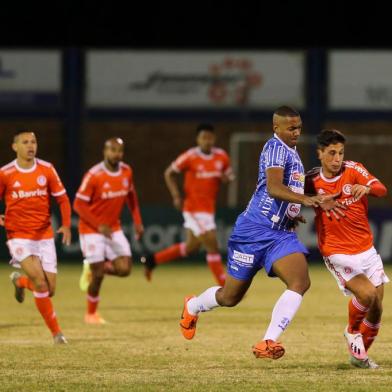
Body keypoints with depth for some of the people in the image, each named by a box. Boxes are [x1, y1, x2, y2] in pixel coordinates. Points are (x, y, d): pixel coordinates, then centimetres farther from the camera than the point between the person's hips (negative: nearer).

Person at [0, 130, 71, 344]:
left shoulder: (46, 169, 0)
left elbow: (62, 198, 6)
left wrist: (66, 224, -8)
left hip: (44, 236, 3)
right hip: (19, 236, -3)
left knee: (50, 289, 1)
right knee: (40, 283, -18)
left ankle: (20, 281, 35)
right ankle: (56, 332, -5)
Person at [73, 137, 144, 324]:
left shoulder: (126, 172, -2)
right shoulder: (94, 175, -20)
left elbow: (131, 196, 15)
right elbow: (79, 205, -17)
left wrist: (137, 222, 8)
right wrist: (99, 226, -23)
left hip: (114, 229, 5)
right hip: (92, 231, -5)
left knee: (124, 269, -6)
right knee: (98, 276, -4)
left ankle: (93, 268, 23)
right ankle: (91, 314, 19)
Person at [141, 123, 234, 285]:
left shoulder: (221, 156, 1)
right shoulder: (190, 157, -12)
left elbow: (229, 175, 14)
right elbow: (169, 173, -2)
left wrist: (226, 177, -10)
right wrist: (176, 196, -10)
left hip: (209, 208, 7)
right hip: (194, 208, -7)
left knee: (191, 247, 17)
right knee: (212, 246, -8)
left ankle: (152, 260, 32)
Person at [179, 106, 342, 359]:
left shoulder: (291, 152, 15)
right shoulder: (276, 148, -14)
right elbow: (273, 188, -31)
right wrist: (306, 200, -45)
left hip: (281, 234, 8)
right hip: (254, 231, -8)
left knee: (301, 282, -19)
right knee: (230, 297, 6)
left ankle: (268, 343, -23)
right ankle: (192, 306, 40)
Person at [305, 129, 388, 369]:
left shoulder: (353, 170, -6)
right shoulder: (312, 181, -5)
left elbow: (381, 189, -20)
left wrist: (367, 188, -41)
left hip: (366, 248, 3)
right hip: (337, 254, -3)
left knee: (376, 308, 6)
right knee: (367, 293, -25)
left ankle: (360, 355, 29)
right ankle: (352, 331, 5)